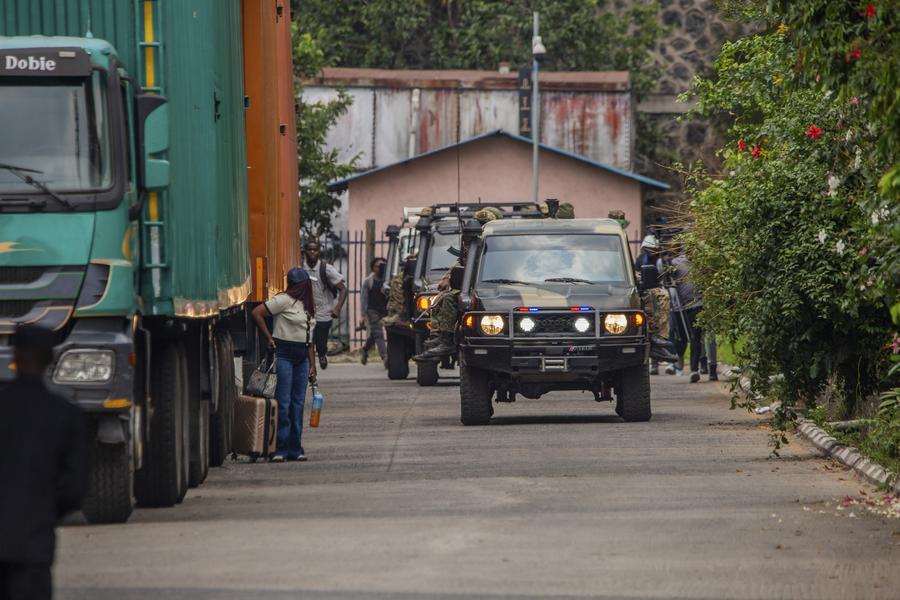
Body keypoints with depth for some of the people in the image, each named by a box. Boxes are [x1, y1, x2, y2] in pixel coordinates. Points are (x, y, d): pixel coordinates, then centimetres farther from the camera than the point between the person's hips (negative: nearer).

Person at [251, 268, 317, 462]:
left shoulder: (307, 306, 17)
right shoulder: (284, 300, -8)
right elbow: (257, 313, -12)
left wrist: (312, 365, 14)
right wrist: (269, 338, -8)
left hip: (301, 357, 8)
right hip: (284, 353, -8)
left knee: (298, 403, 7)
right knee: (283, 403, -8)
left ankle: (295, 449, 10)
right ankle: (280, 449, -6)